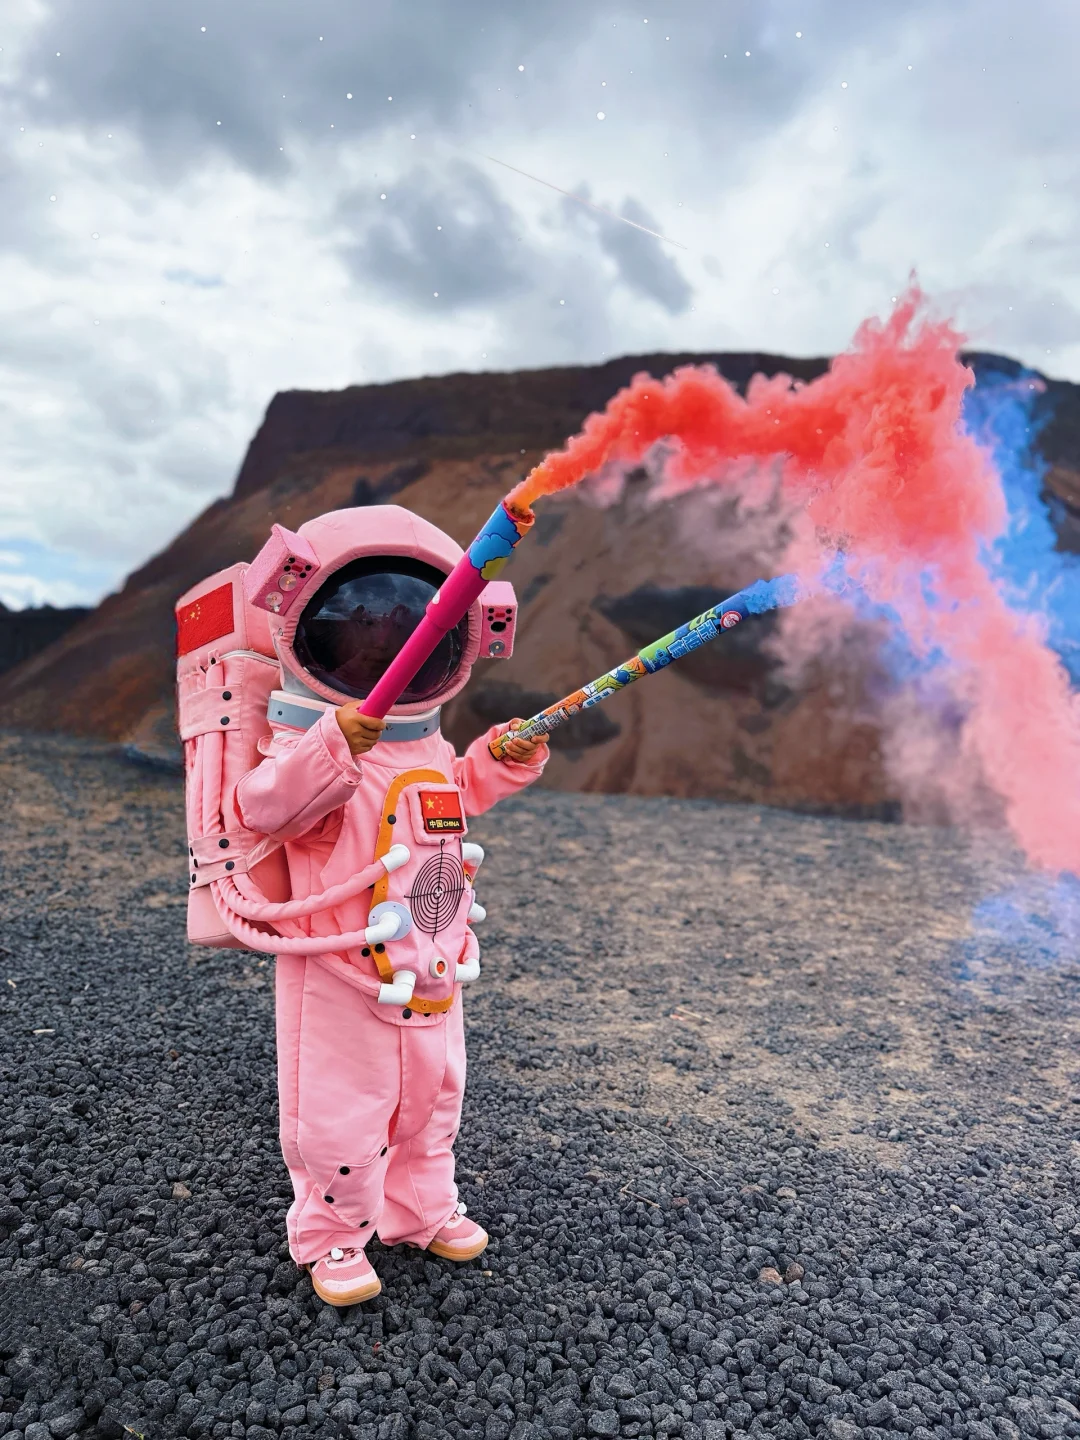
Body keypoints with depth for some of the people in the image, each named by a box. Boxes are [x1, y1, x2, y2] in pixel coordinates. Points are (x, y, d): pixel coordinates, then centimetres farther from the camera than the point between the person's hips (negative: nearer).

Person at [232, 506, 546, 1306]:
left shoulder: (430, 749, 6)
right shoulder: (312, 745, -20)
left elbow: (461, 792, 24)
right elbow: (265, 805, -38)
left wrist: (504, 760, 8)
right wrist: (333, 748, -51)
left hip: (433, 976, 8)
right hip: (345, 981, -8)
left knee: (431, 1103, 23)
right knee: (340, 1118, 7)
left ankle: (421, 1211, 46)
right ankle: (332, 1238, 32)